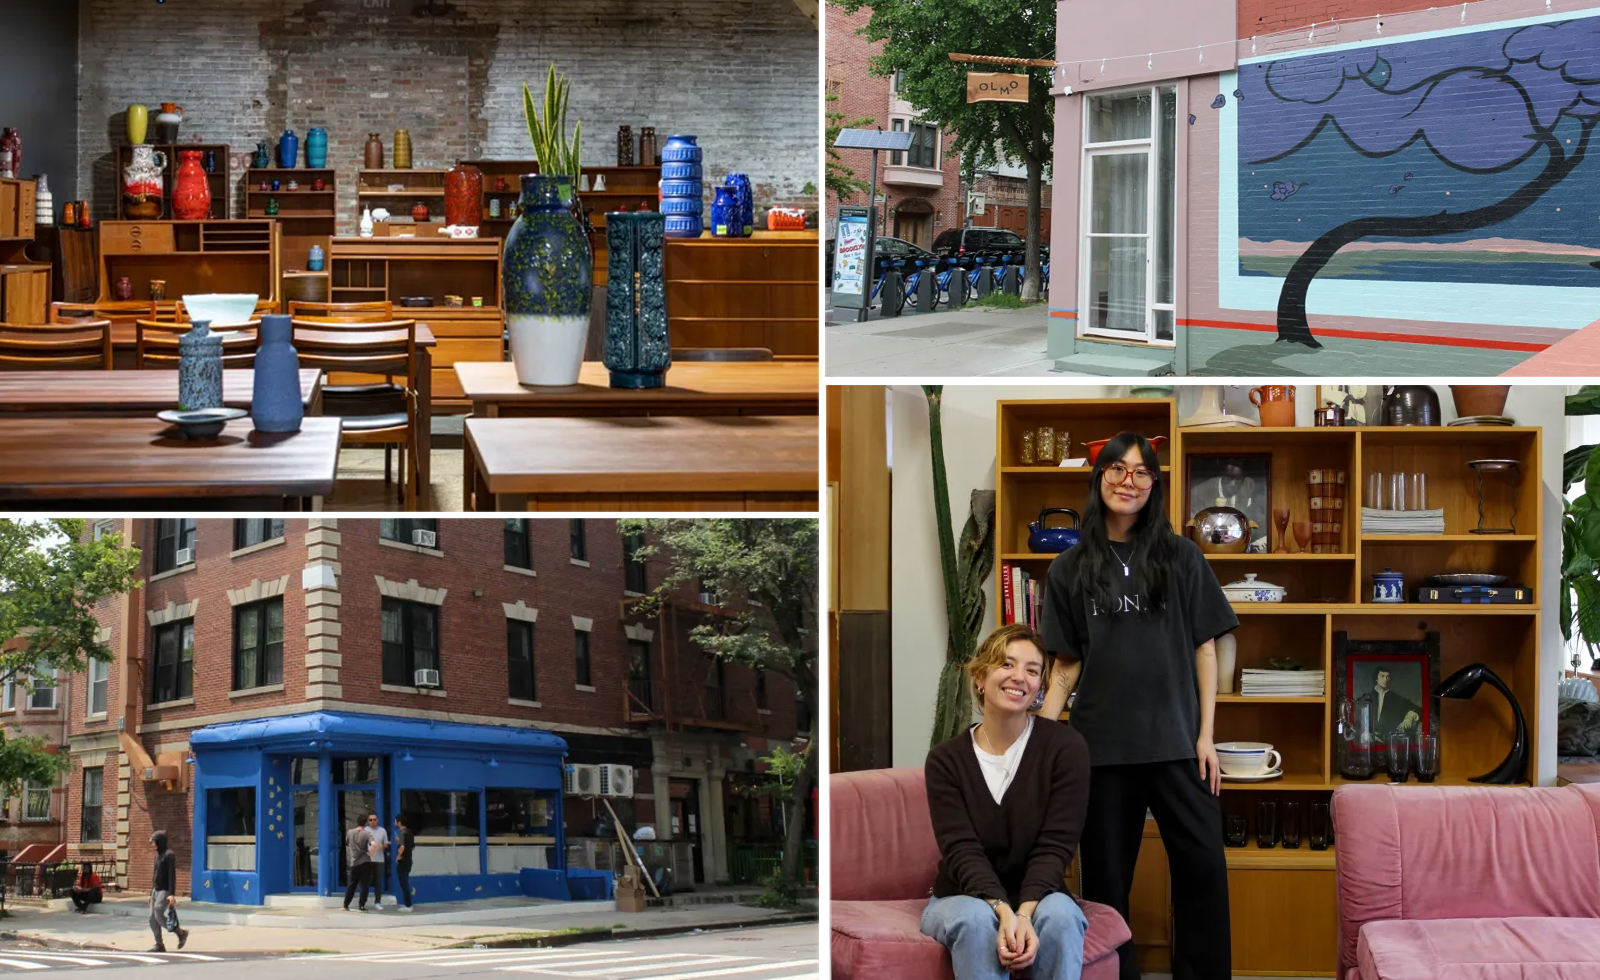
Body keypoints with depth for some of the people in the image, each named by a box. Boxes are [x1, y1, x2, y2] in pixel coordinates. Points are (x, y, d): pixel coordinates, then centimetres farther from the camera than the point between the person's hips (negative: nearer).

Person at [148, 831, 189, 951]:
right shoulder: (158, 855, 16)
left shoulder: (169, 855, -12)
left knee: (159, 915, -19)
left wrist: (172, 894, -25)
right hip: (156, 890, 9)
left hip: (165, 891, -9)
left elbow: (172, 875, -18)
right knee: (152, 918, 2)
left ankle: (181, 932, -4)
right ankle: (159, 945, 5)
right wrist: (152, 893, 22)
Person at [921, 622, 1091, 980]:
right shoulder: (946, 759, -4)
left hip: (1036, 896, 0)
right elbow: (962, 850, -14)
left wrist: (1025, 914, -29)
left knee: (1059, 913, -34)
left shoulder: (1066, 747, -7)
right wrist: (1004, 912, -32)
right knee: (977, 919, -34)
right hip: (962, 897, 0)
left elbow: (1055, 847, -12)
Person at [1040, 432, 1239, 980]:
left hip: (1175, 742, -1)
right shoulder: (1070, 570, 8)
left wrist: (1205, 735, -1)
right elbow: (1067, 667, 8)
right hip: (1102, 744, 1)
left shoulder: (1180, 558, 6)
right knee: (1106, 874, 5)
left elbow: (1204, 650, 6)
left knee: (1203, 864, -6)